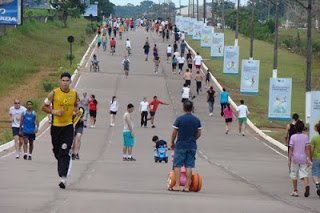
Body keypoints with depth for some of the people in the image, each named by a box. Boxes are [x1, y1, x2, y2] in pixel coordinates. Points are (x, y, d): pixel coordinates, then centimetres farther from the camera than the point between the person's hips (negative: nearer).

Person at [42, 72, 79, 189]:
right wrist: (54, 112, -15)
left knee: (64, 152, -12)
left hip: (68, 126, -1)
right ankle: (63, 169, 40)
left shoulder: (74, 94, 1)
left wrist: (76, 111, -2)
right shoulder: (54, 93, -6)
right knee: (56, 151, 11)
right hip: (56, 126, 1)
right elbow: (44, 107, 0)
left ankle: (63, 177, -19)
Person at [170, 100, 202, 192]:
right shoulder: (197, 120, 2)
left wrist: (172, 143, 9)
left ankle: (177, 185, -3)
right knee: (189, 166, 5)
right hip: (192, 146, 3)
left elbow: (174, 133, -6)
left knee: (177, 165, 3)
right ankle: (187, 186, 5)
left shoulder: (179, 119, -9)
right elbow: (199, 134, 7)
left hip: (180, 146, -3)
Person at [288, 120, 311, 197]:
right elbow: (307, 148, -4)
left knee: (294, 175, 11)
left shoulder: (293, 137, -5)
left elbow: (291, 149, -6)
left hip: (295, 158, -1)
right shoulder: (306, 137, 0)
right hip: (303, 158, 1)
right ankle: (306, 186, -28)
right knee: (304, 174, 0)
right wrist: (308, 159, -2)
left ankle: (295, 191, 15)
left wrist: (289, 160, -4)